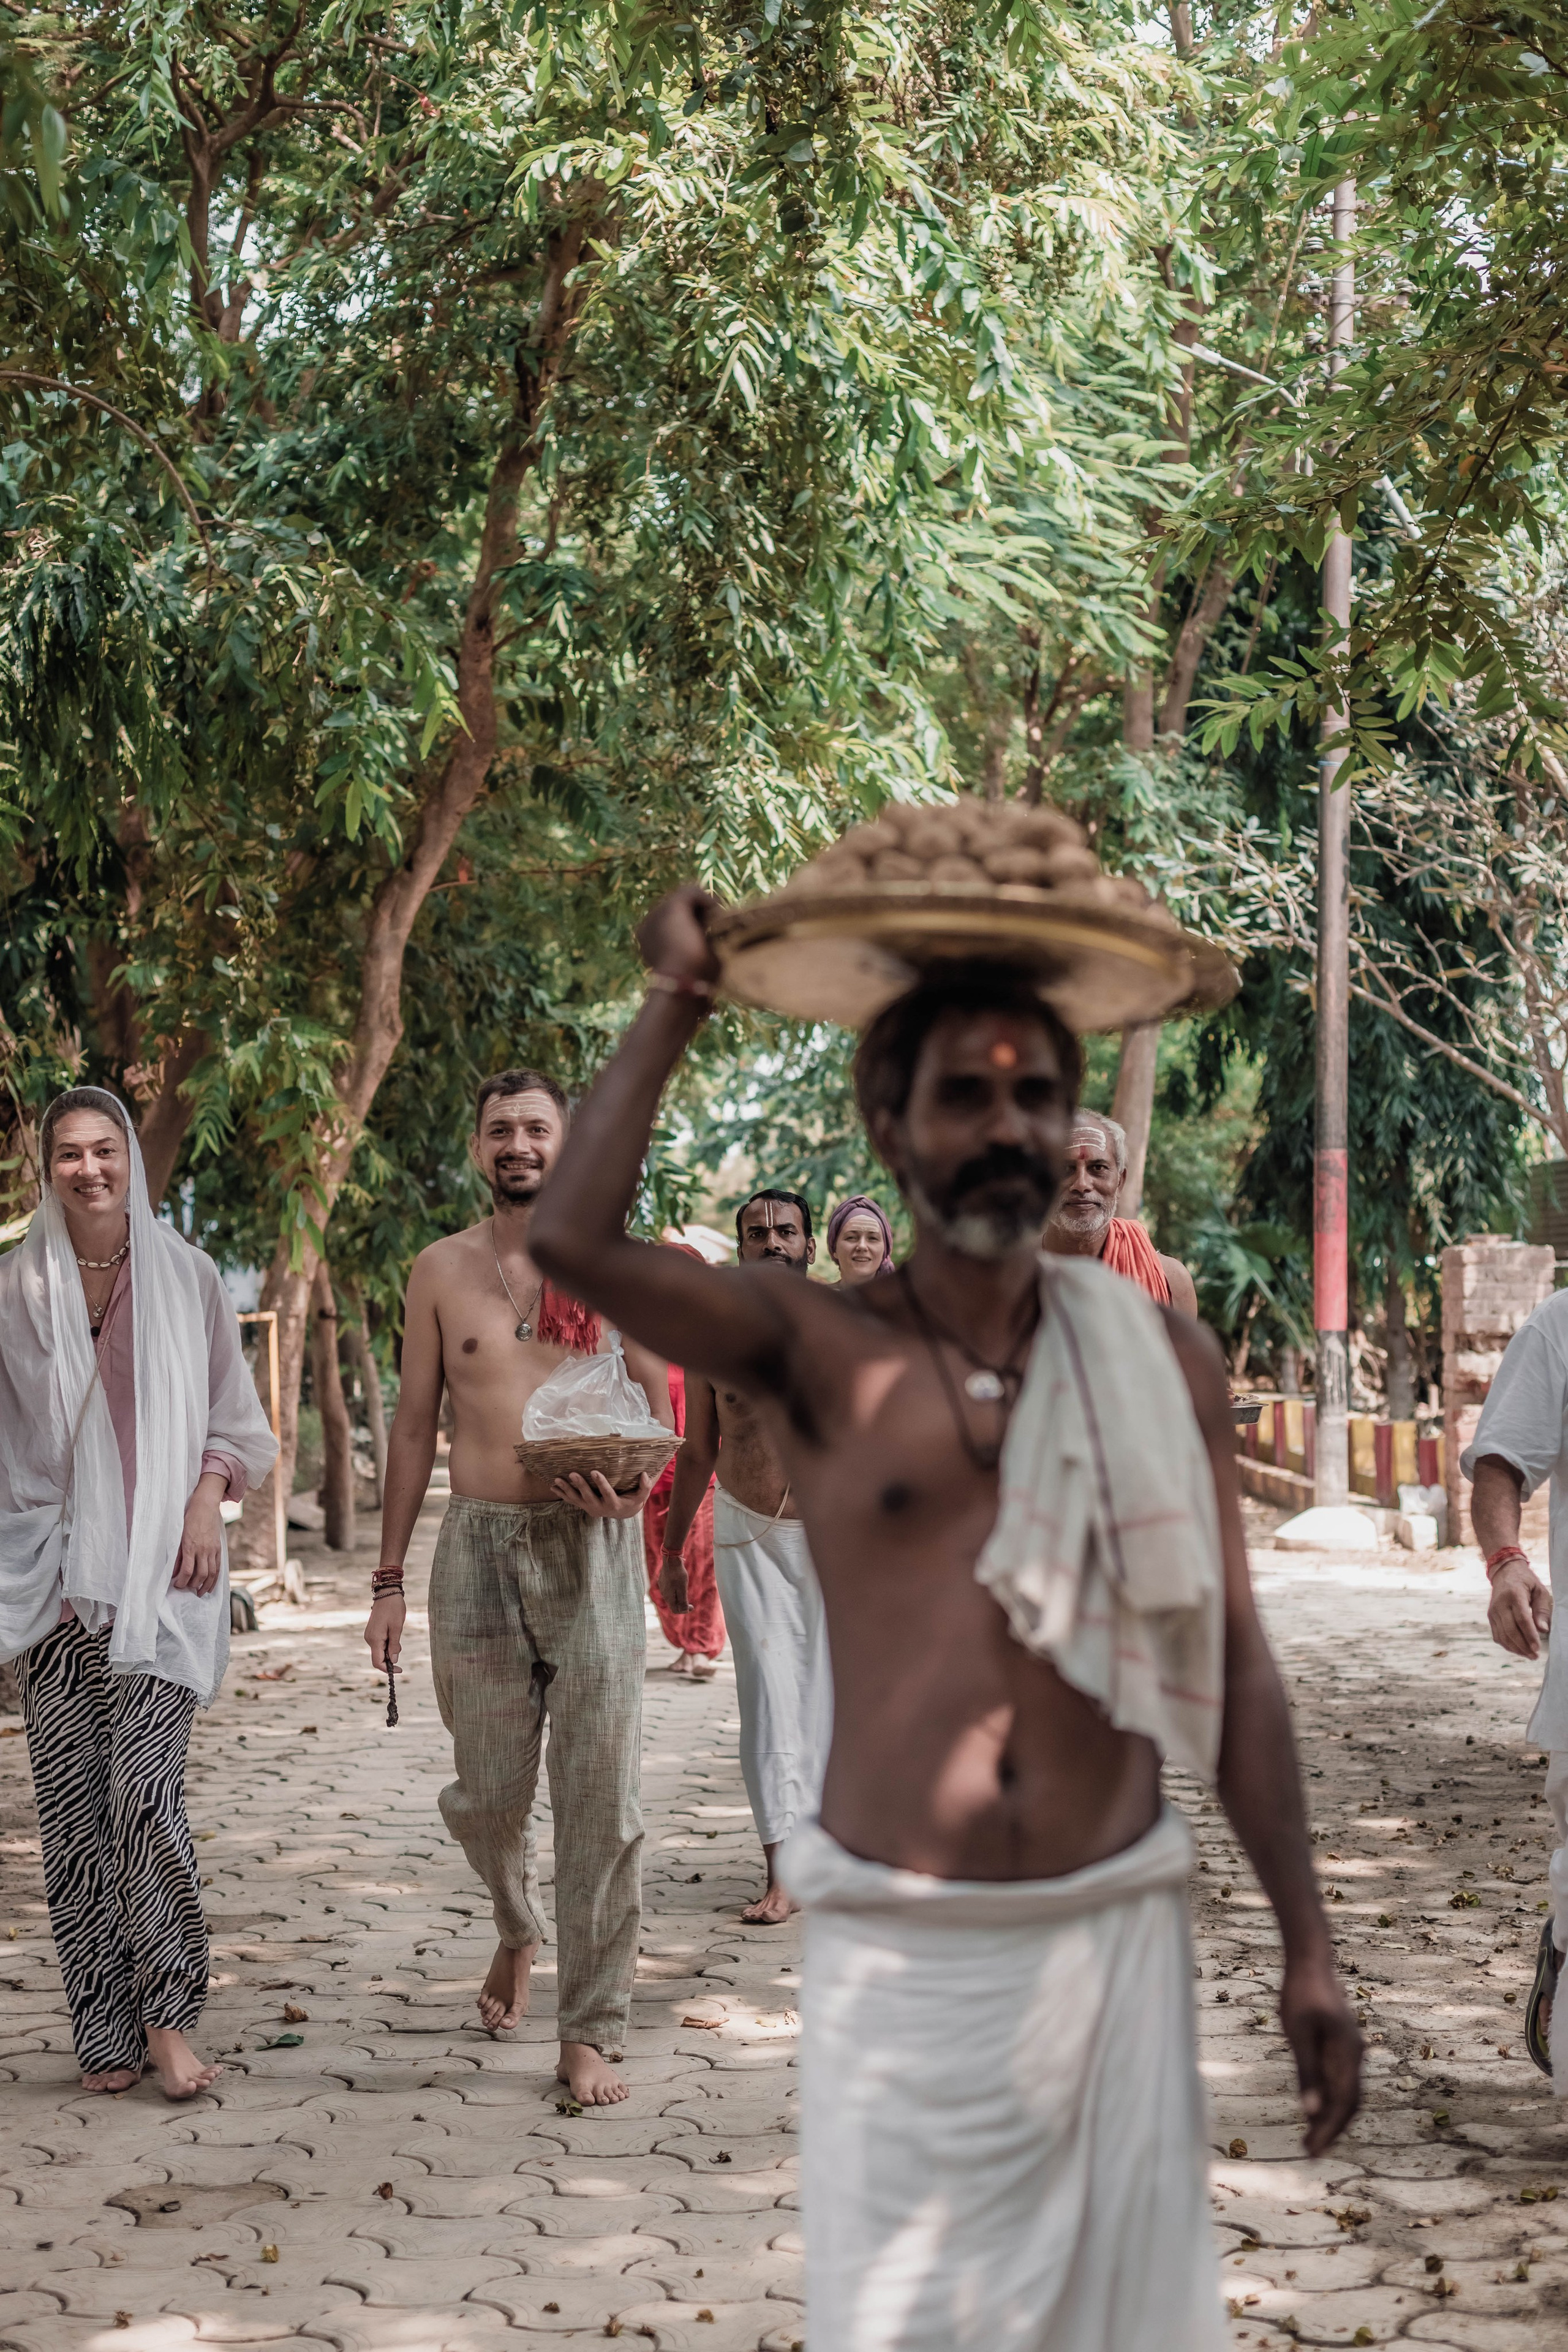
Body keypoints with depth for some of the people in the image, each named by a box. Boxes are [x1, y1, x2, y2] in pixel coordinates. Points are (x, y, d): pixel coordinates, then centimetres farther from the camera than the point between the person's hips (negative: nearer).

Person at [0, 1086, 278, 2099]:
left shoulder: (185, 1276, 5)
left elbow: (230, 1416, 12)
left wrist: (207, 1503, -4)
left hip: (158, 1569, -1)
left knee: (145, 1790, -12)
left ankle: (169, 2015, 1)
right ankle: (106, 2034, 9)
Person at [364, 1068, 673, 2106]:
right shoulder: (443, 1270, 8)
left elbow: (660, 1403, 9)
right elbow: (415, 1426, 10)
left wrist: (632, 1478, -14)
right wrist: (390, 1578, 8)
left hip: (593, 1543, -1)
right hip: (479, 1543, 1)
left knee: (602, 1795, -5)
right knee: (487, 1792, 6)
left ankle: (593, 2028, 5)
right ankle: (518, 1929, 39)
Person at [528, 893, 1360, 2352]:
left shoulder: (1161, 1361, 5)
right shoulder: (813, 1351, -3)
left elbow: (1233, 1668, 8)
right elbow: (571, 1243, -20)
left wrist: (1307, 1948, 5)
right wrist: (674, 1003, -8)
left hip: (1116, 1940, 2)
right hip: (899, 1954, -2)